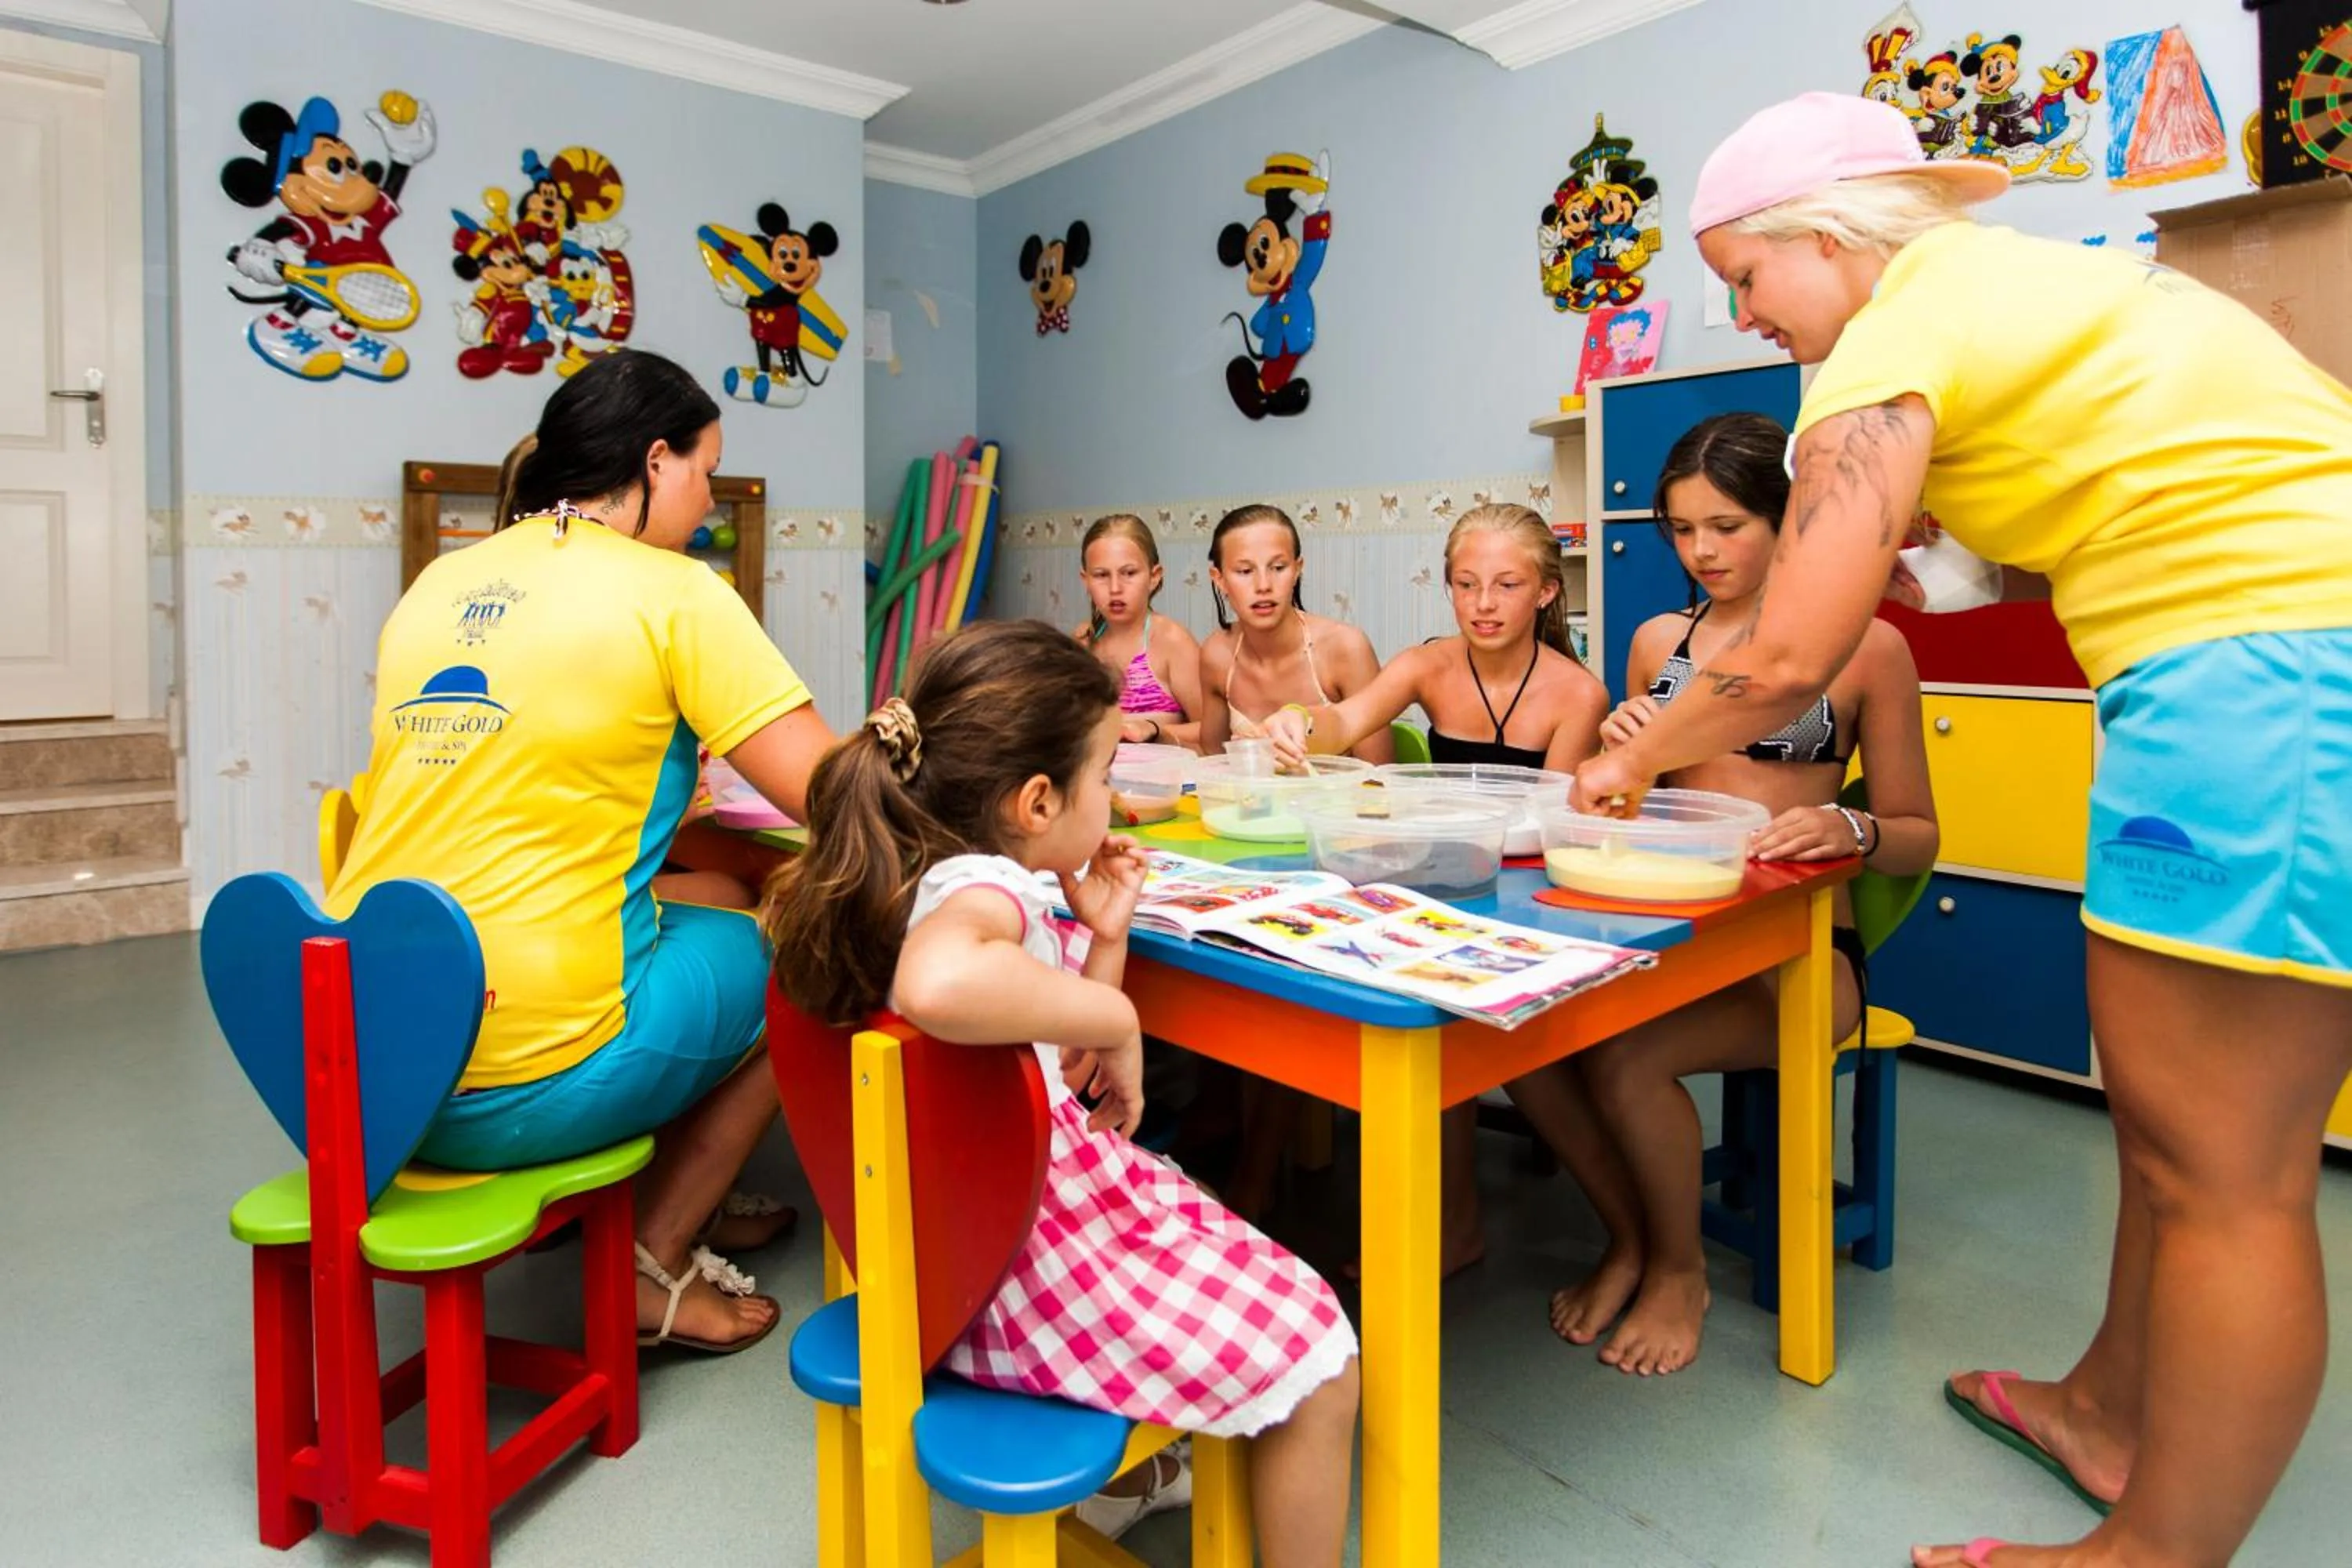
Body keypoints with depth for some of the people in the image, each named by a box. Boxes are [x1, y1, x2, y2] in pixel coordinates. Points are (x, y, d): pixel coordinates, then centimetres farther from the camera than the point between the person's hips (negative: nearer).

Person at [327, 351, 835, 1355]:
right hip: (523, 1084, -7)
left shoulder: (435, 585, 11)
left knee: (693, 906, 24)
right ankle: (655, 1266, 17)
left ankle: (689, 1209, 32)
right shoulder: (672, 593, -9)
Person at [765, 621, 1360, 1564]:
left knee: (1202, 1221, 35)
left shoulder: (910, 874, 6)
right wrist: (1112, 1014, -36)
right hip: (1028, 1271, -10)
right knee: (1317, 1363, -1)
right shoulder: (982, 884, -23)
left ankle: (1122, 1474, 50)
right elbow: (934, 984, -52)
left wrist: (1104, 937, 2)